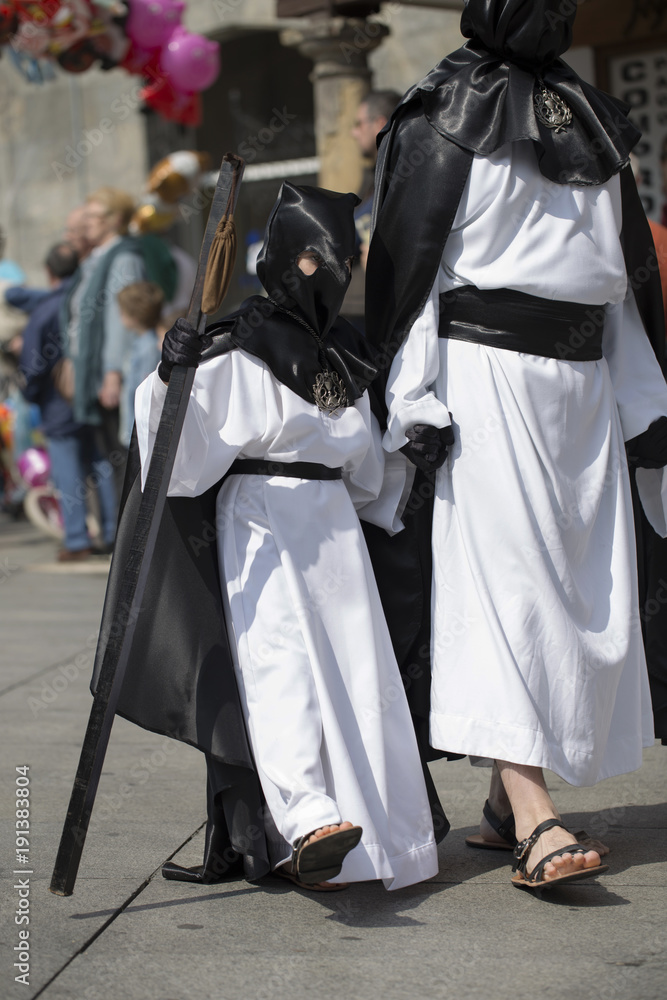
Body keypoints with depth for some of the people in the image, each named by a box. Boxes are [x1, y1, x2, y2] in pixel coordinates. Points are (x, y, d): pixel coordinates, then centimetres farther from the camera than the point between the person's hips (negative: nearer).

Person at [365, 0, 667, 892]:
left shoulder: (594, 124, 18)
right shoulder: (442, 120, 5)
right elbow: (410, 257, -2)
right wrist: (418, 402, -10)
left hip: (583, 384, 6)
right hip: (483, 375, -6)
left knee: (586, 591, 4)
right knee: (501, 578, -13)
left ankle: (510, 798, 14)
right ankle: (534, 823, -20)